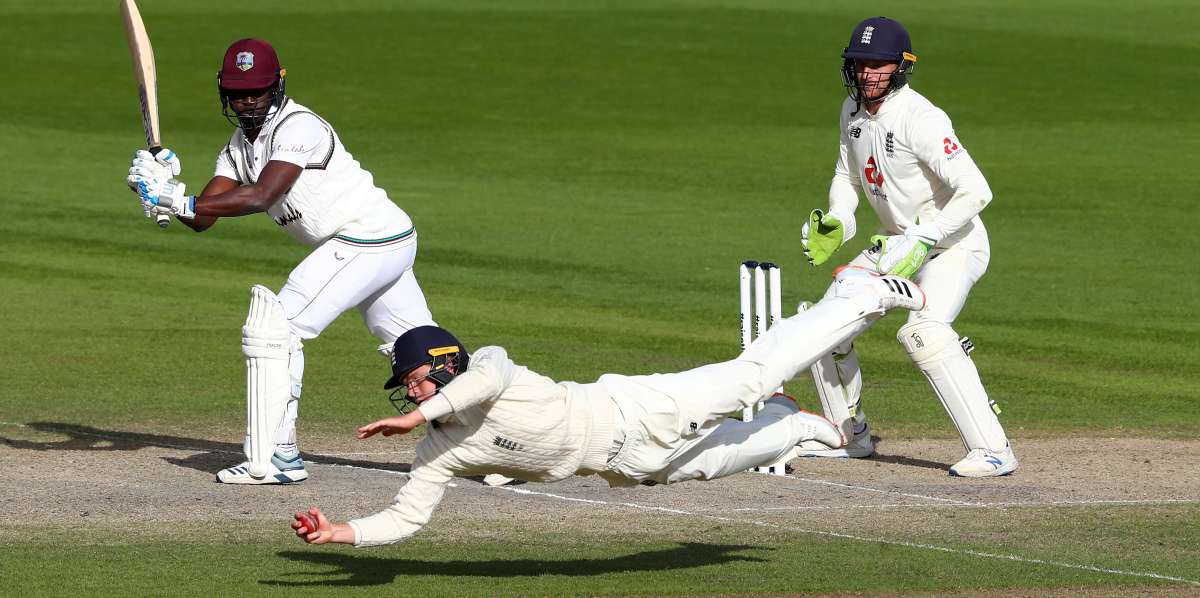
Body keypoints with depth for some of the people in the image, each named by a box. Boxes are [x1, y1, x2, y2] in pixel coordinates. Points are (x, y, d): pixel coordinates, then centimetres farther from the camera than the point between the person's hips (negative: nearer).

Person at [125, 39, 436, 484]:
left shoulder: (298, 127, -18)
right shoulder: (240, 144, 10)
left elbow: (260, 198, -31)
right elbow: (202, 220, 2)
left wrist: (181, 201, -36)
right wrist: (165, 187, -18)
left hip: (362, 243, -10)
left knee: (275, 327, -13)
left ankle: (275, 457, -13)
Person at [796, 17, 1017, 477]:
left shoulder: (921, 119, -26)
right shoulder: (853, 110, 1)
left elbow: (976, 190, -33)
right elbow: (848, 174, 17)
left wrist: (923, 241, -35)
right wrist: (836, 223, -2)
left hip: (953, 245, -9)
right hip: (899, 244, 9)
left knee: (922, 331, -32)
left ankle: (992, 450, -33)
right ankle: (850, 435, 29)